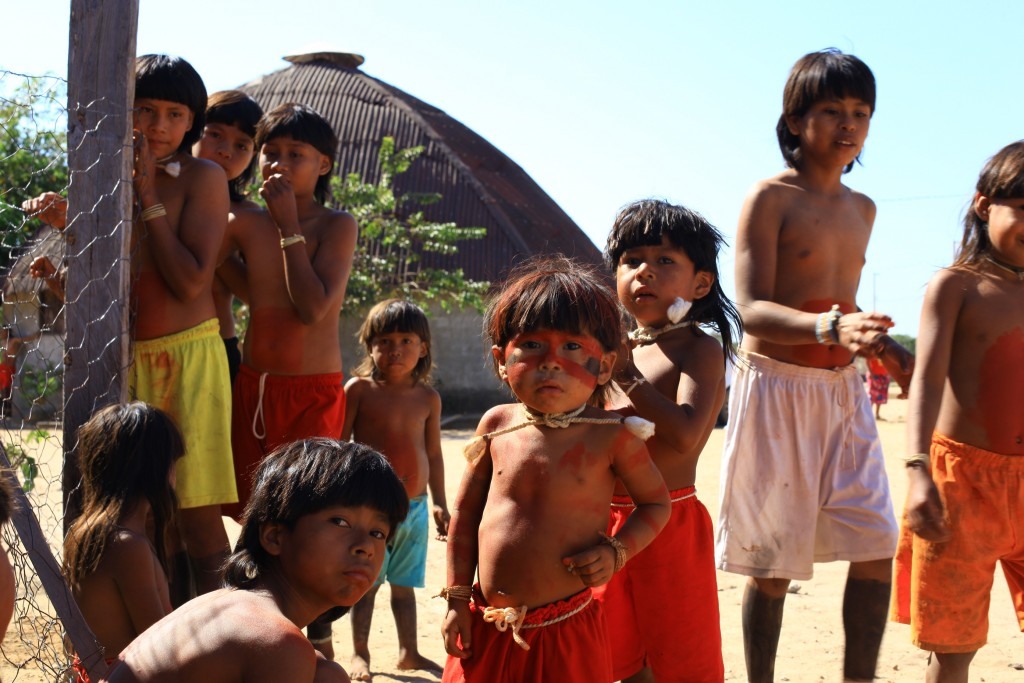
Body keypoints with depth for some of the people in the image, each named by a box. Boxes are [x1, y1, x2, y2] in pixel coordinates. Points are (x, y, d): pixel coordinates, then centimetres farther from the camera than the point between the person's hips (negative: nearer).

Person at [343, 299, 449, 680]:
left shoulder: (428, 398, 5)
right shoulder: (359, 390, -6)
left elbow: (433, 454, 12)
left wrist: (440, 504, 12)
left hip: (415, 506, 3)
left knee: (404, 584, 15)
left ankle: (409, 652, 25)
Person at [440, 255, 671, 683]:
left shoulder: (612, 435, -8)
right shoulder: (497, 425, -1)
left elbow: (656, 503, 6)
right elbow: (465, 511, 8)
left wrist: (615, 552, -10)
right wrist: (457, 599, 7)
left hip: (566, 632, -3)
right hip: (488, 626, 3)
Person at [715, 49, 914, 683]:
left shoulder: (862, 209, 12)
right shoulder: (770, 198, -9)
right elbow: (752, 310, -19)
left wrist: (890, 348, 11)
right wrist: (834, 328, -34)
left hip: (843, 393, 6)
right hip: (776, 387, -6)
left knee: (877, 548, 1)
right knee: (774, 564, 2)